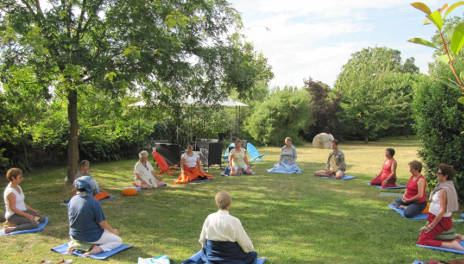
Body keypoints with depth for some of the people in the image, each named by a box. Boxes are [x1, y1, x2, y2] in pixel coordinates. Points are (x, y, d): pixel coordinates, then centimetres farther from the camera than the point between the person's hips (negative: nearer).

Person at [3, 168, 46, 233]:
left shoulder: (18, 187, 9)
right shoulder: (10, 192, -20)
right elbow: (13, 208, -21)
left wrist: (33, 210, 11)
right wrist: (27, 215, -20)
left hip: (22, 212, 9)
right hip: (13, 216, -9)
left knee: (43, 219, -2)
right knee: (35, 225, -27)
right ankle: (12, 228, -16)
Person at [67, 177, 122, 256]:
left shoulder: (72, 200, -7)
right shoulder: (94, 202, -24)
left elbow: (71, 220, 6)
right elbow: (102, 223, -19)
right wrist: (113, 231, 0)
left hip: (75, 236, 6)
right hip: (92, 237, -6)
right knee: (118, 241, 11)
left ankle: (74, 244, 10)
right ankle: (98, 249, -14)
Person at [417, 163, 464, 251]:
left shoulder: (443, 190, -21)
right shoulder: (449, 186, 8)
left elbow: (442, 210, -25)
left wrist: (431, 225, -19)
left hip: (440, 221, -9)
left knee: (422, 241, -14)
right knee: (422, 233, 25)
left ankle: (451, 244, -16)